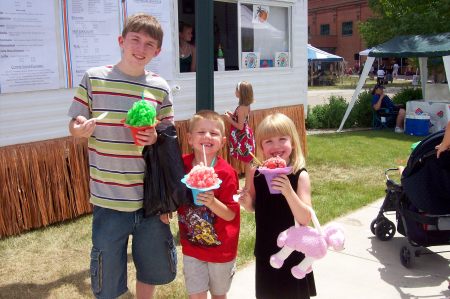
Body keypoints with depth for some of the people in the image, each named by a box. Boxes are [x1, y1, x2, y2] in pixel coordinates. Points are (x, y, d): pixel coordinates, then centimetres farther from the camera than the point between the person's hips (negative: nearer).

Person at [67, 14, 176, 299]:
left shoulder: (160, 87, 1)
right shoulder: (93, 78, -4)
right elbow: (74, 126, 3)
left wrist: (155, 138, -14)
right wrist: (82, 129, -20)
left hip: (150, 196, 2)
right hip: (109, 198, -2)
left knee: (151, 269, 19)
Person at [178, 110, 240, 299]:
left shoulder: (226, 173, -18)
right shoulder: (182, 165, -7)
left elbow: (231, 214, -17)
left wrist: (212, 202, -34)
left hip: (221, 247, -2)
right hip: (192, 247, 2)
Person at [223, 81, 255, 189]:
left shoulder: (241, 108, -20)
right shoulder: (246, 106, 7)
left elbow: (240, 126, -21)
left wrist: (229, 119, -12)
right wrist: (232, 115, 10)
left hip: (243, 138, -10)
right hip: (246, 136, 10)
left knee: (247, 164, 0)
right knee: (247, 163, 15)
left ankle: (247, 187, 10)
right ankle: (248, 186, 24)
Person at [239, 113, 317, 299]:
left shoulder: (300, 175, -17)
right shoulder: (256, 173, -7)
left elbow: (305, 219, -21)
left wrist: (288, 191, -35)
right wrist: (246, 202, -14)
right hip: (265, 247, 3)